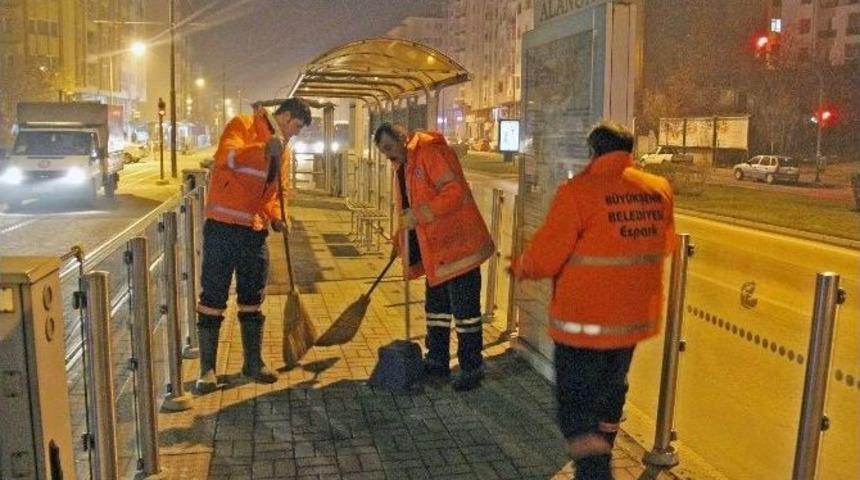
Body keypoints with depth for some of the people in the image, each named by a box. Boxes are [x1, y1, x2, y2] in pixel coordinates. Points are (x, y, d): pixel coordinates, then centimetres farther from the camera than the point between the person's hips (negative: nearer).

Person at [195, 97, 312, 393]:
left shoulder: (282, 150, 16)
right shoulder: (242, 125, -4)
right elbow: (226, 156, -22)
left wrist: (276, 217, 1)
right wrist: (265, 150, -31)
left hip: (255, 231, 7)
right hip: (222, 227, -6)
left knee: (252, 300, 11)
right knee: (213, 297, 0)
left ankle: (253, 363, 22)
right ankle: (207, 368, 9)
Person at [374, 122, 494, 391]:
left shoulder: (430, 151, -14)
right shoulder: (402, 166, 17)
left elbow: (454, 191, -24)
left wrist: (418, 215, -24)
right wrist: (401, 243, 18)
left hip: (458, 245, -10)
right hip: (434, 250, 10)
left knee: (465, 309, -2)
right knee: (436, 307, 18)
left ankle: (472, 369, 9)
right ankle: (437, 362, 31)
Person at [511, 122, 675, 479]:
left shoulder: (578, 192, -18)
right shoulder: (660, 190, 1)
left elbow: (544, 257, -15)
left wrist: (519, 267, 6)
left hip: (585, 322, -6)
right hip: (635, 318, 7)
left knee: (575, 407, 7)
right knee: (610, 396, 26)